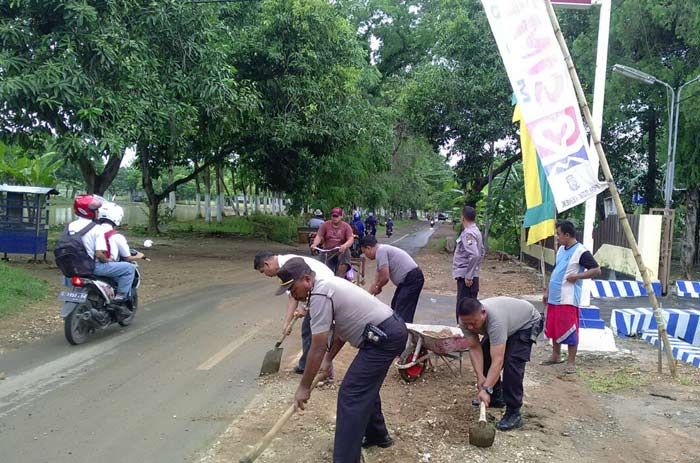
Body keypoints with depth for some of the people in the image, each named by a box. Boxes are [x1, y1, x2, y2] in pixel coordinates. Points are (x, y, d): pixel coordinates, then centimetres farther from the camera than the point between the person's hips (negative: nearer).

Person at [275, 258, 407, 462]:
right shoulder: (327, 284, 13)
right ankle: (377, 435, 42)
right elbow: (341, 328, 22)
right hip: (392, 330, 11)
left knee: (351, 395, -9)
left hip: (384, 337, -11)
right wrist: (328, 360, 25)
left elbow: (318, 348, -14)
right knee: (365, 387, 25)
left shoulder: (319, 295, -17)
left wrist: (304, 387, -6)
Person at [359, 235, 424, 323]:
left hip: (412, 278, -11)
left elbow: (385, 277, -18)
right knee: (395, 307, 20)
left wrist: (378, 288, 2)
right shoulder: (382, 250, 18)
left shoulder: (380, 251, -13)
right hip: (407, 279, 11)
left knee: (403, 314, -12)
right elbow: (375, 281, 22)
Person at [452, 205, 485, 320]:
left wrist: (468, 276, -23)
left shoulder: (468, 233, -16)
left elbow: (474, 255, -27)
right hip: (472, 275, 10)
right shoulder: (476, 231, 14)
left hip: (466, 277, -10)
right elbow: (481, 253, 23)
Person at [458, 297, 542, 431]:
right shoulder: (465, 320, -25)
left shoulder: (495, 319, -45)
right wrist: (480, 376, -26)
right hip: (509, 320, 7)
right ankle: (496, 398, 20)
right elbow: (474, 348, -17)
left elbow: (497, 360, -45)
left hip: (527, 322, -7)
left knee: (512, 362, -23)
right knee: (484, 356, 3)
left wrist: (486, 389, -47)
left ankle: (513, 413, -14)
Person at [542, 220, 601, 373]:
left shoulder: (581, 252, -12)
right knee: (553, 328, 15)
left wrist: (576, 276, -20)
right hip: (554, 298, 8)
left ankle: (571, 362, 7)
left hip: (568, 300, -8)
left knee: (569, 330, -3)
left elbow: (597, 270, -14)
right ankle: (556, 356, 30)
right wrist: (547, 291, 18)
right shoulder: (561, 250, 13)